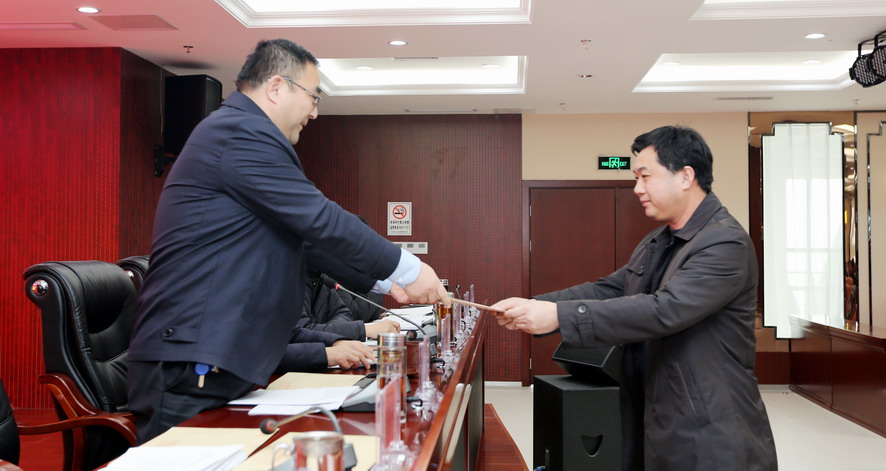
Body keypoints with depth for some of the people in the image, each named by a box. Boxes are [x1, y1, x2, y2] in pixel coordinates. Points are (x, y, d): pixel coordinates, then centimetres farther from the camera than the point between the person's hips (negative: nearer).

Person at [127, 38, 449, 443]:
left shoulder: (239, 132, 20)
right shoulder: (243, 133, -14)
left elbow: (302, 239, 22)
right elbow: (321, 221, -17)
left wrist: (385, 280, 20)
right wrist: (406, 269, -7)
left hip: (217, 360, 11)